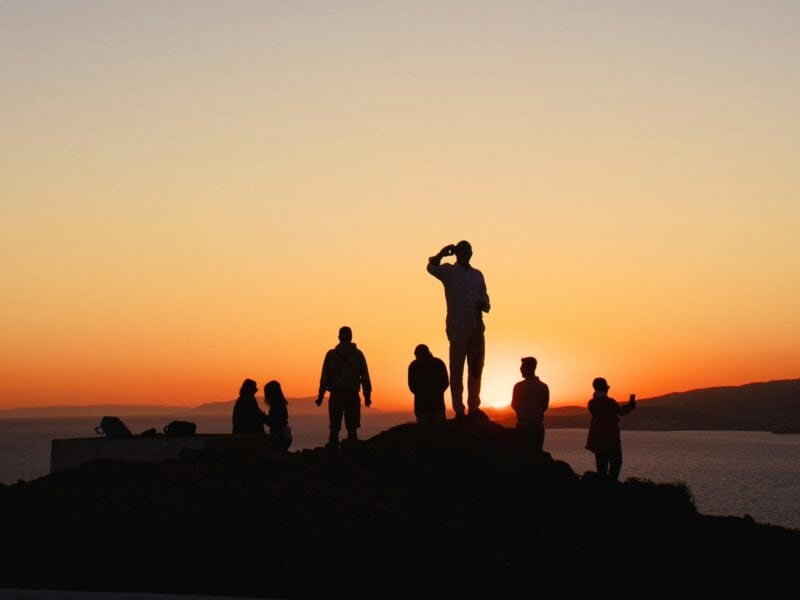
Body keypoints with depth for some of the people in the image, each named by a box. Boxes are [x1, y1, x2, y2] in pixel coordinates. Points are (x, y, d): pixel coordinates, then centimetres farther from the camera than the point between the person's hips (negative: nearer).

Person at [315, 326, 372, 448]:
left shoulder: (331, 354, 2)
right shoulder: (358, 354, 2)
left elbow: (324, 377, 0)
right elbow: (365, 377, 0)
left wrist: (320, 396, 4)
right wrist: (367, 396, 5)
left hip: (336, 395, 0)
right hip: (352, 395, 0)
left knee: (334, 429, 5)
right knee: (352, 429, 3)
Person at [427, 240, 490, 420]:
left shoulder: (477, 275, 15)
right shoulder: (449, 271, 2)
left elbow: (485, 298, 17)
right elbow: (432, 268, -15)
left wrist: (483, 304, -4)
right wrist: (442, 253, -27)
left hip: (476, 328, 5)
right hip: (457, 328, -5)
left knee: (476, 369, 10)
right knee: (457, 370, -1)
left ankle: (474, 407, 19)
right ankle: (458, 410, 1)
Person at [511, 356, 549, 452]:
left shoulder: (519, 386, -7)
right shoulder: (544, 387, 2)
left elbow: (514, 406, 4)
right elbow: (545, 406, 10)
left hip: (523, 426, -3)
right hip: (538, 426, 3)